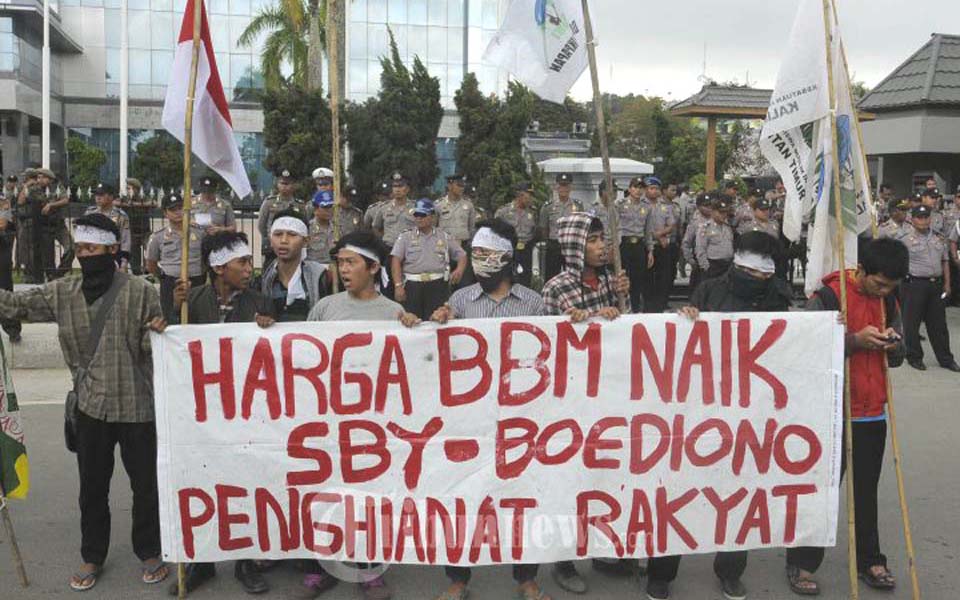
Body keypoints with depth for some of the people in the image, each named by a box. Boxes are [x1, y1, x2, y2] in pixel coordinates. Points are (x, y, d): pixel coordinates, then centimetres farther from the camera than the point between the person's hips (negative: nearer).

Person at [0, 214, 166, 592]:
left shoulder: (140, 292, -8)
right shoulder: (64, 292, 1)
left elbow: (152, 347, -5)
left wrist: (157, 332, -26)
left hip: (137, 405, -3)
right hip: (91, 406, 3)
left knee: (146, 485, 10)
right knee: (92, 487, 15)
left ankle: (149, 553, 30)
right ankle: (92, 557, 33)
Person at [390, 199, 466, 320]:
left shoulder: (445, 237, 15)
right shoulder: (405, 237, 11)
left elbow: (462, 255, 17)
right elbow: (396, 261, 2)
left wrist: (459, 269, -6)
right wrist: (398, 285, -10)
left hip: (438, 284, 1)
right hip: (412, 284, 0)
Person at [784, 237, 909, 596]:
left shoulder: (889, 301, 6)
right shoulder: (827, 297, -14)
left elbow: (896, 358, 12)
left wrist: (894, 343, -11)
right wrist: (854, 340, -26)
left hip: (873, 412, 5)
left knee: (866, 489, 15)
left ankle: (869, 560, 28)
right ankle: (801, 563, 14)